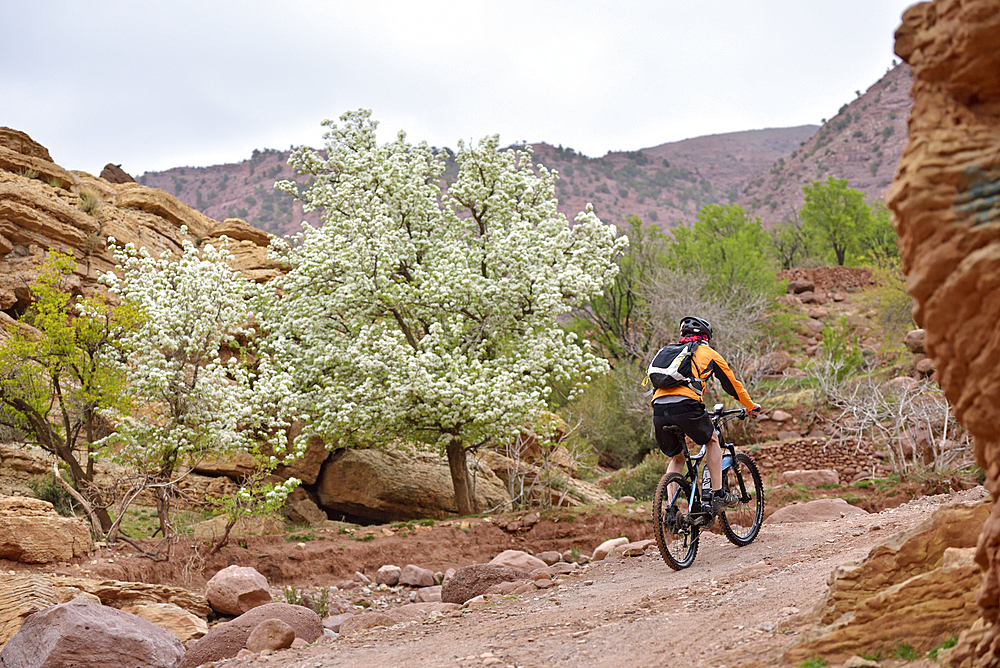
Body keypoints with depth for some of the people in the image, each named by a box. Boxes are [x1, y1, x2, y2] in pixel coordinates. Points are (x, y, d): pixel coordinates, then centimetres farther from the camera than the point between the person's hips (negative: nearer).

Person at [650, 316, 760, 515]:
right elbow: (731, 383, 26)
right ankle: (718, 496, 17)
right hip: (685, 405, -4)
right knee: (712, 441, 22)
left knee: (676, 458, 23)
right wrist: (751, 405, 42)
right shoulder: (708, 353, 19)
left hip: (659, 409, 4)